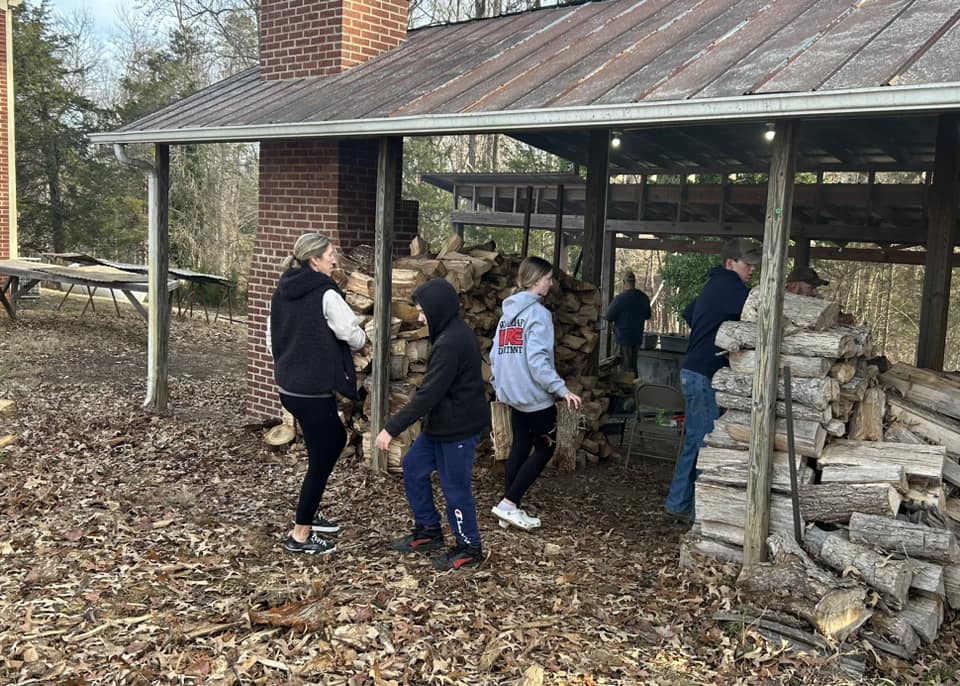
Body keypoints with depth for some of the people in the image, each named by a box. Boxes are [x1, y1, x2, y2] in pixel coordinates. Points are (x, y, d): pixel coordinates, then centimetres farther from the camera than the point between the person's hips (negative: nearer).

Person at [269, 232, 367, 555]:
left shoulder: (282, 291, 7)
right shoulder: (326, 293, -17)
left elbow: (271, 339, 13)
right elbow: (354, 336, -14)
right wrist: (362, 338, 8)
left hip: (289, 387, 9)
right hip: (314, 392, -9)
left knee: (335, 439, 25)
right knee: (321, 460, 5)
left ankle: (308, 513, 33)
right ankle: (300, 535, 13)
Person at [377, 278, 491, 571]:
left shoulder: (450, 343, -24)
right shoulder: (457, 333, 8)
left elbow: (428, 394, -26)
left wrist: (391, 428, -23)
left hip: (458, 428, -10)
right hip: (444, 423, 10)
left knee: (455, 487, 2)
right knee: (413, 467, 17)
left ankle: (469, 549, 20)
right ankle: (428, 530, 29)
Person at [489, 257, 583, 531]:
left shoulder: (508, 311, 11)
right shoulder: (538, 313, -14)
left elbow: (494, 356, 13)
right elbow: (537, 359, -23)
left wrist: (500, 385, 24)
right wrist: (563, 390, -24)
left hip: (512, 393, 8)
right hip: (535, 395, -8)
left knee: (520, 447, 14)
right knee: (544, 449, 4)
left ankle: (509, 510, 16)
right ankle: (509, 503, -2)